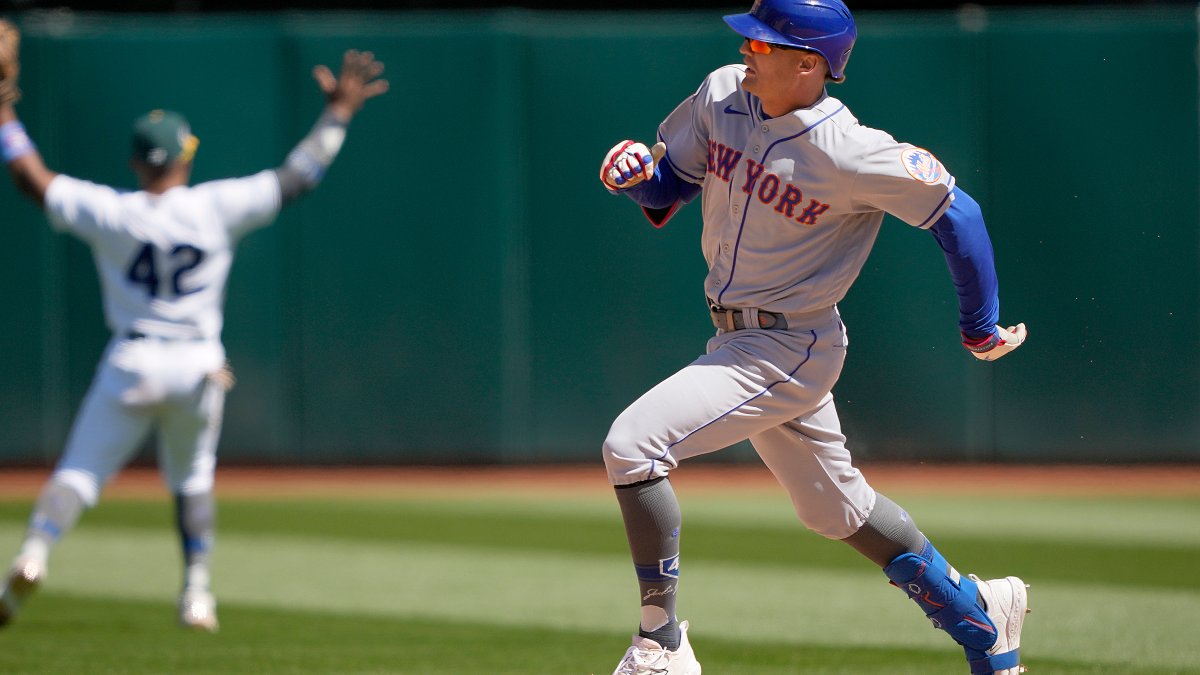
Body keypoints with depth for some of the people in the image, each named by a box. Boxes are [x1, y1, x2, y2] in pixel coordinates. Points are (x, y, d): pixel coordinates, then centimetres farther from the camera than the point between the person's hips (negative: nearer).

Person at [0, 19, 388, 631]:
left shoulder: (109, 213, -7)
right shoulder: (218, 207, -6)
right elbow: (296, 178, 0)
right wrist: (337, 115, 9)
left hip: (131, 364, -1)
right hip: (198, 366, 1)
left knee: (79, 471, -2)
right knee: (192, 481, 20)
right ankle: (196, 592, 14)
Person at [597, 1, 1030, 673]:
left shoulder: (852, 154, -23)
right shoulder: (723, 95, -4)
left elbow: (956, 212, -14)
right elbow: (667, 187, 8)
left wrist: (982, 327, -6)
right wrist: (636, 173, -16)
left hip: (790, 351, -8)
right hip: (739, 339, 8)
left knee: (633, 443, -19)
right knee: (839, 508, 21)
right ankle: (980, 616, 37)